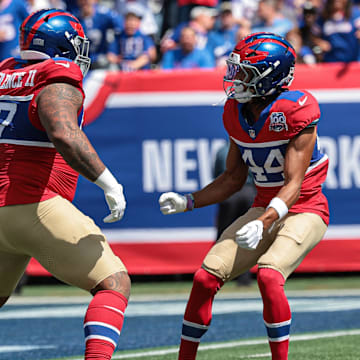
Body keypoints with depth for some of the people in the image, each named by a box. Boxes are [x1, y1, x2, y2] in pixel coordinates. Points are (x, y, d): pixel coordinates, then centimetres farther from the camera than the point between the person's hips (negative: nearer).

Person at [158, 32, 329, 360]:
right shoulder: (237, 112, 1)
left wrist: (263, 224, -38)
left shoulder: (297, 111, -21)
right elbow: (234, 179, 11)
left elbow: (293, 186, -24)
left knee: (269, 275, -30)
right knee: (206, 277, -5)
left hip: (304, 211, -7)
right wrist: (186, 202, -1)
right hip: (266, 208, 7)